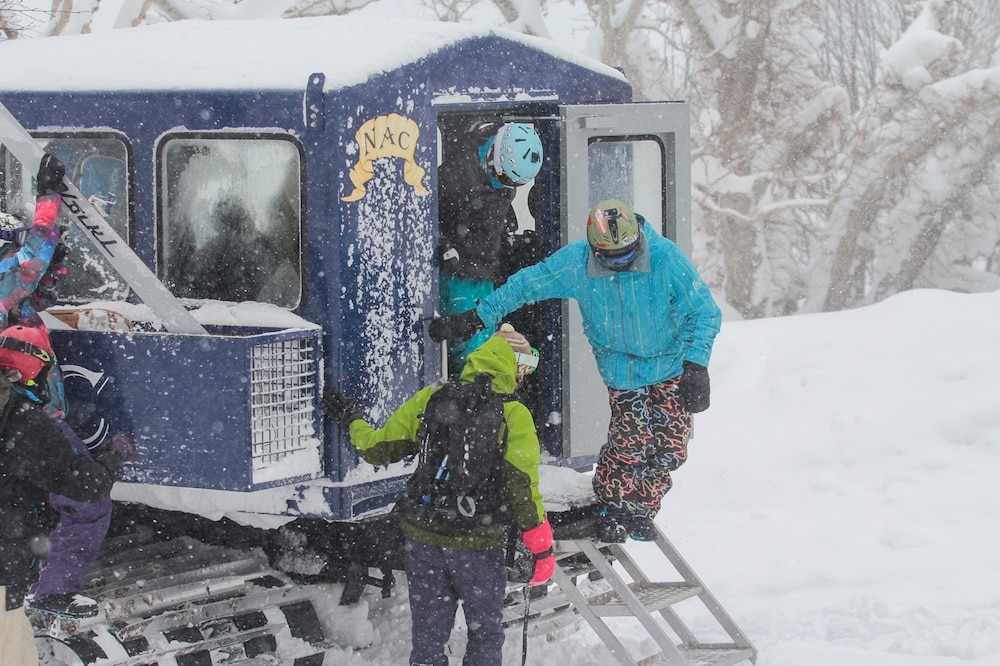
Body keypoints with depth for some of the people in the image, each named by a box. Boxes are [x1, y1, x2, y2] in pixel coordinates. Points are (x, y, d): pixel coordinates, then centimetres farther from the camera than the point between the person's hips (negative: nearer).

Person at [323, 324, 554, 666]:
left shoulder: (430, 399, -1)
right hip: (479, 544, -3)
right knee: (485, 636, 14)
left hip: (423, 539, 3)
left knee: (428, 637, 15)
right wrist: (542, 550, -5)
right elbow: (523, 488, -13)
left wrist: (350, 421, 26)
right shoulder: (513, 415, -10)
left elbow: (378, 448, 6)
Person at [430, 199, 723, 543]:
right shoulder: (575, 262, -15)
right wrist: (474, 319, -3)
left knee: (669, 448, -2)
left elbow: (705, 312, -15)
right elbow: (525, 285, -3)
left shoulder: (666, 258, -22)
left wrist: (695, 366, -25)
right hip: (622, 370, 0)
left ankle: (640, 510, 23)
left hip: (672, 369, 0)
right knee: (628, 444, -13)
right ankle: (613, 506, 13)